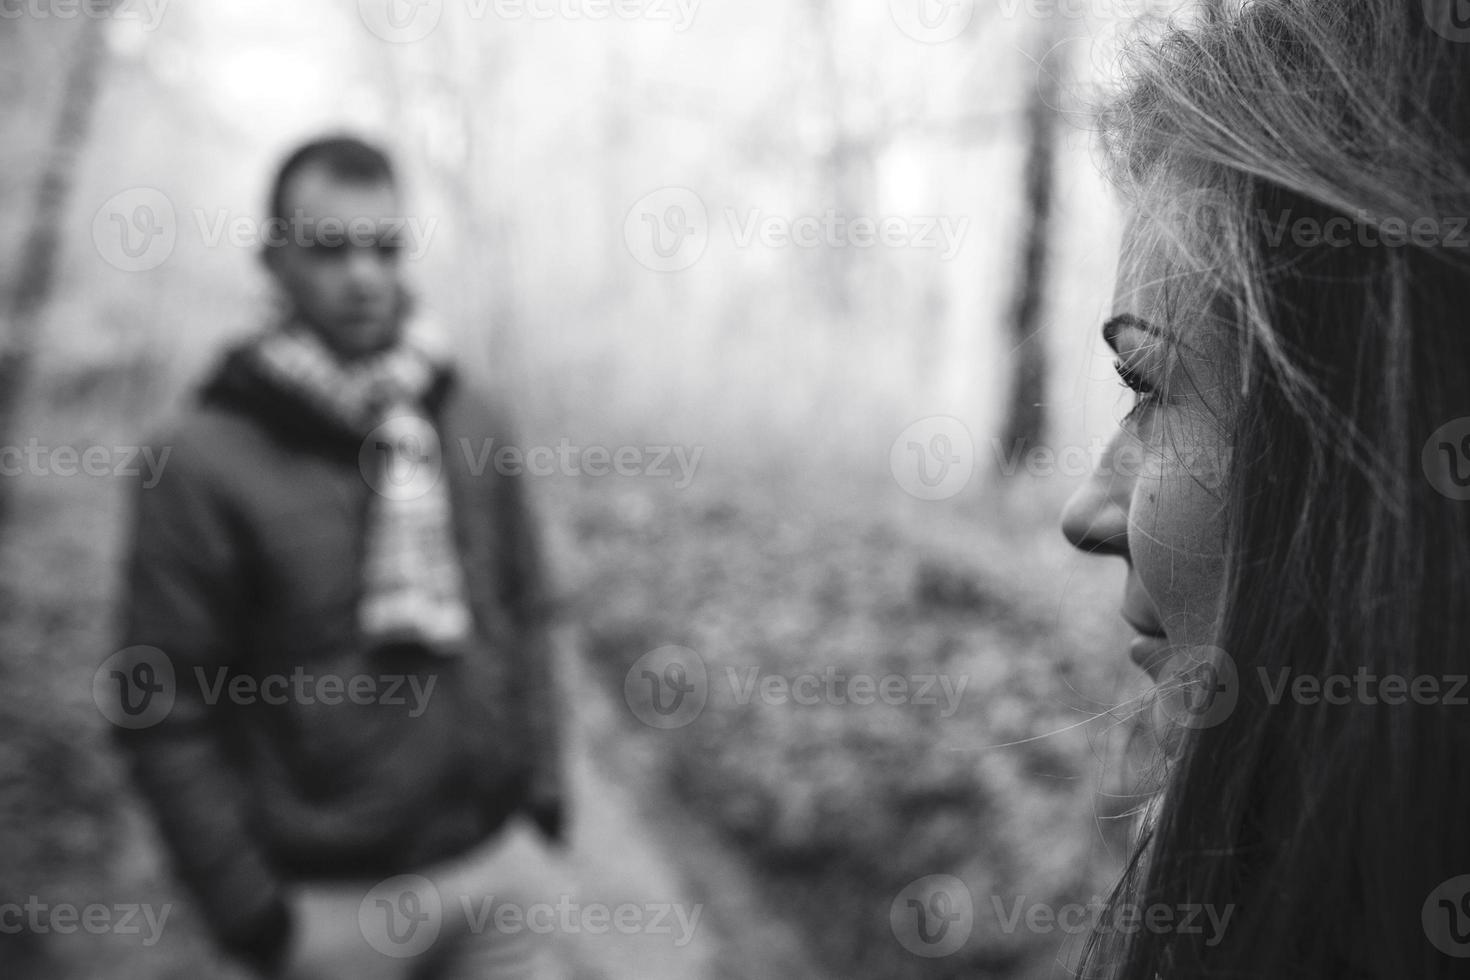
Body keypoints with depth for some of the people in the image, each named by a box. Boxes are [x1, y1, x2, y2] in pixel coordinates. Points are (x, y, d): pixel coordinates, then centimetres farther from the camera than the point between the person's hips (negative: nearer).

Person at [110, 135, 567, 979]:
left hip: (496, 864, 4)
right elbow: (170, 713, -10)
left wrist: (543, 791, 5)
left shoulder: (473, 420, 0)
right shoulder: (205, 462, -12)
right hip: (334, 903, -3)